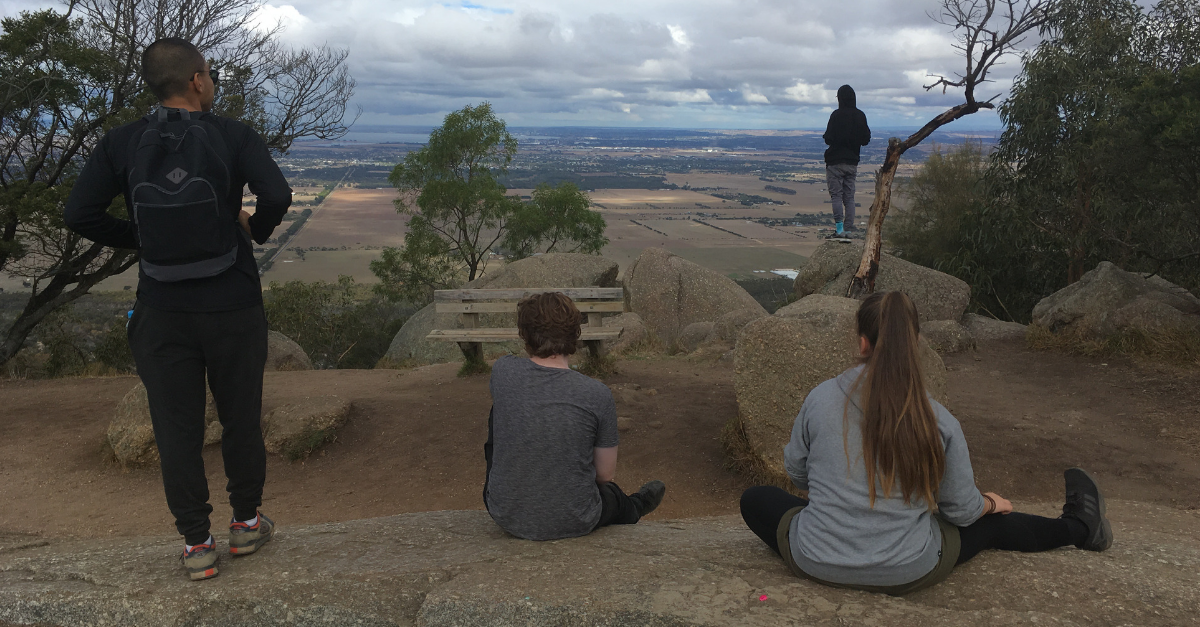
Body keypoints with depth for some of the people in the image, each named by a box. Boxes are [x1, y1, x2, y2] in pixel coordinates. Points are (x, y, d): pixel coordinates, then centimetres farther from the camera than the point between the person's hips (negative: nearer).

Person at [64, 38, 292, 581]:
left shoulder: (122, 143, -2)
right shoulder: (234, 136, -8)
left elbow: (79, 214, -8)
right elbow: (277, 195, -22)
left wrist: (138, 240, 8)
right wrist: (257, 228, 0)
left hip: (163, 312, 1)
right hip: (233, 307, -1)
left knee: (177, 427, 10)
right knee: (241, 417, 16)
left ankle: (197, 546, 16)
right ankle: (246, 523, 29)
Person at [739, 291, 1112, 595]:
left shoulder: (820, 399, -13)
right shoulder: (940, 423, -13)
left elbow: (796, 473, 3)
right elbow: (963, 510, 1)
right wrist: (992, 503, 25)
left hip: (817, 563, -1)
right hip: (908, 575, 1)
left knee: (755, 499, 24)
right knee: (989, 524, 28)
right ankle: (1080, 528, 50)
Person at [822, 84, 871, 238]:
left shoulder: (837, 115, -13)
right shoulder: (860, 116, 4)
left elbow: (829, 139, -16)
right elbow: (866, 140, 8)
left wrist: (826, 136, 5)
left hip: (836, 161, -5)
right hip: (852, 162, 5)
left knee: (836, 195, -3)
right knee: (849, 196, 9)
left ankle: (839, 228, -10)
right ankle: (849, 228, 8)